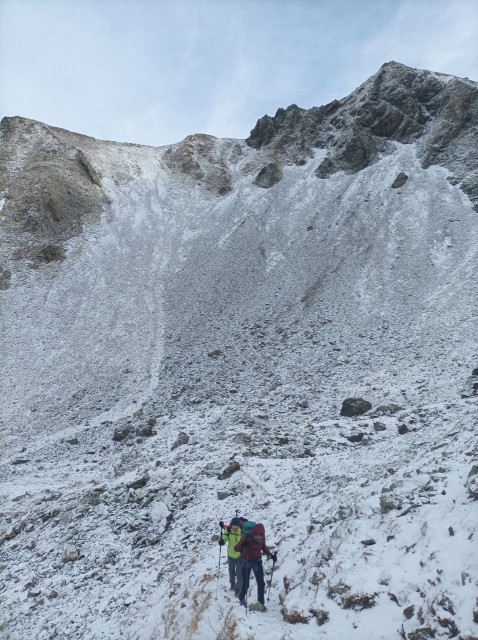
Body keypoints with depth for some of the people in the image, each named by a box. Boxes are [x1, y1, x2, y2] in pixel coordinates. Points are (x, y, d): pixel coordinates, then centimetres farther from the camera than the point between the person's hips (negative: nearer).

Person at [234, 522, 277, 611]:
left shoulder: (262, 538, -16)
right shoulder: (247, 537, -29)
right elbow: (236, 548, -32)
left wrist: (271, 555, -9)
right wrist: (243, 545, -52)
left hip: (257, 561, 3)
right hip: (247, 562, -3)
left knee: (261, 583, 0)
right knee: (245, 584, 6)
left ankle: (260, 603, 18)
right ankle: (241, 598, 36)